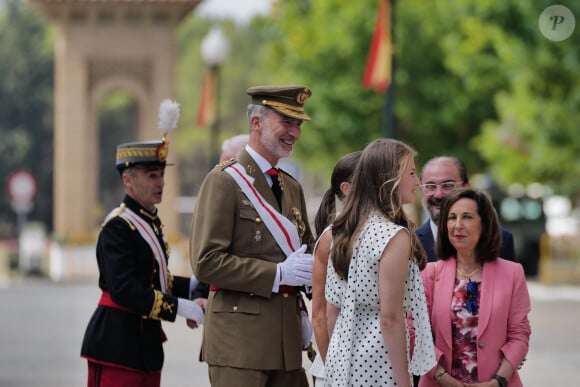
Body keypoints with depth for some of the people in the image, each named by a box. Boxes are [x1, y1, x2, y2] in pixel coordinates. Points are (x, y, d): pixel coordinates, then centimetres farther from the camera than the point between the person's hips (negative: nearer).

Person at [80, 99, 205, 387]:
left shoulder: (150, 222, 15)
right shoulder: (118, 226, -15)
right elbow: (124, 289, -24)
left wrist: (192, 286, 8)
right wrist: (180, 307, -22)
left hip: (145, 341, 10)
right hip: (117, 344, -10)